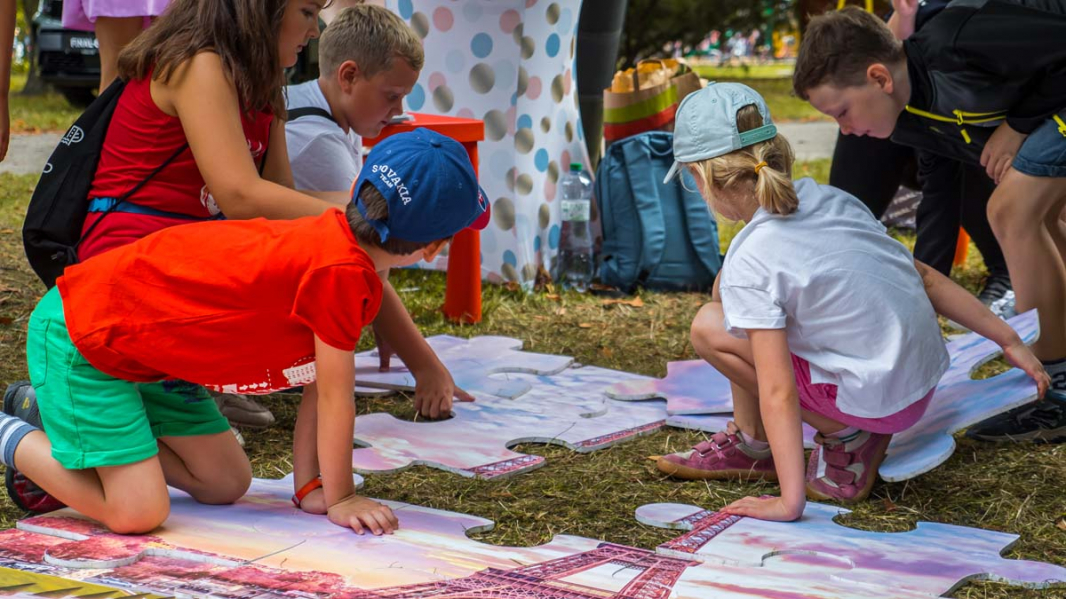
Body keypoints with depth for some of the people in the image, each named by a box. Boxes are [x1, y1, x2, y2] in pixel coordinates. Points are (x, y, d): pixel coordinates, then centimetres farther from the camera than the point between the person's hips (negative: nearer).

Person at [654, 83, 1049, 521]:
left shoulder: (750, 262, -20)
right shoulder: (832, 200, 3)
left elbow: (778, 393, -23)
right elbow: (927, 277, 8)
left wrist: (790, 502, -21)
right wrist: (1009, 340, 16)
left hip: (878, 401, -8)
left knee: (710, 329, -6)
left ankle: (845, 437, 1)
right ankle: (751, 444, 22)